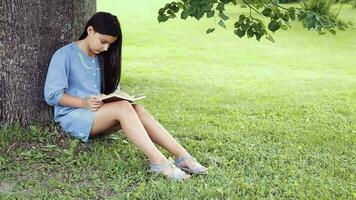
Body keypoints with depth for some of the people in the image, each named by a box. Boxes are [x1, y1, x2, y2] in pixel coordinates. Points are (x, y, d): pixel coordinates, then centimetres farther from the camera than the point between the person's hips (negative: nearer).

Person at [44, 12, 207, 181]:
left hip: (99, 114, 6)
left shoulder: (102, 57, 13)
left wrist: (116, 97, -5)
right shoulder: (64, 55, -6)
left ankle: (182, 156, -37)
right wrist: (84, 103, -24)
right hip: (72, 117, -6)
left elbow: (112, 89, 19)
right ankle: (158, 161, -45)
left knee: (137, 109, -25)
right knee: (123, 108, -32)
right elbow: (52, 95, -11)